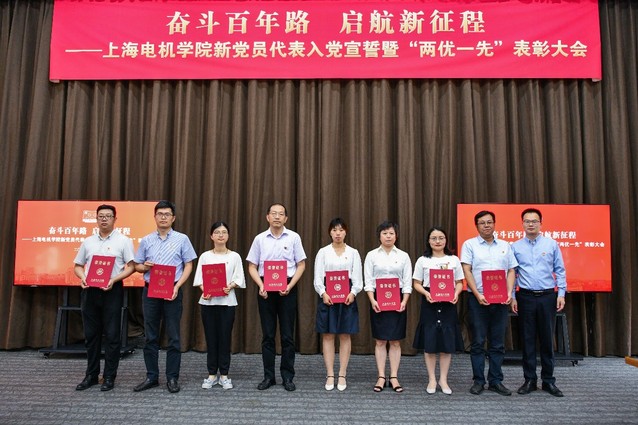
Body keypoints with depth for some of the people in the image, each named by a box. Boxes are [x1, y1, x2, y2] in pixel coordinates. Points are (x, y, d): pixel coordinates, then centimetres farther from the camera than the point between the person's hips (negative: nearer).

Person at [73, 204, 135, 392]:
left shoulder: (123, 241, 0)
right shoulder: (88, 241, 13)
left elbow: (131, 266, -4)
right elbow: (78, 265, 16)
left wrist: (114, 279, -17)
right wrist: (82, 278, -5)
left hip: (112, 290, -4)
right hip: (90, 291, 4)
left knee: (111, 335, 0)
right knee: (91, 334, 10)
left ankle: (109, 377, 9)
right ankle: (91, 375, 21)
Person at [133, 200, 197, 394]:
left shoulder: (182, 239, 1)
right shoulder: (146, 240, 9)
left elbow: (188, 265, -1)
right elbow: (137, 266, 12)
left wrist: (177, 286, -13)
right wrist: (144, 266, -11)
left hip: (172, 291, -2)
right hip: (150, 290, 3)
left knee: (173, 337, 2)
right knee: (150, 336, 8)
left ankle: (172, 378, 12)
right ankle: (151, 377, 19)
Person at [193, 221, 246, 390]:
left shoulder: (234, 256, 3)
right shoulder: (205, 256, 5)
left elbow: (239, 278, 0)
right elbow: (199, 278, 1)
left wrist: (230, 286, -19)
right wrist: (204, 290, -18)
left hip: (227, 301, -1)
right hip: (208, 301, 1)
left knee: (225, 337, 3)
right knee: (211, 338, 6)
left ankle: (224, 375, 15)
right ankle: (212, 374, 18)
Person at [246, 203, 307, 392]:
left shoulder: (293, 238, 0)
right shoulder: (260, 239, 4)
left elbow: (301, 265, 2)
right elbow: (252, 266, 5)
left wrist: (290, 286, -10)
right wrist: (261, 286, -10)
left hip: (287, 289, -1)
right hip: (265, 289, 1)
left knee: (287, 335, 3)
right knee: (268, 335, 8)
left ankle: (287, 377, 15)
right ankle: (268, 376, 18)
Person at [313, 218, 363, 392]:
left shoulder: (353, 253, 7)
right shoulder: (323, 252, 5)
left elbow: (358, 278, 2)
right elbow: (318, 277, 0)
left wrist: (353, 293, -14)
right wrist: (323, 293, -15)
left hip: (347, 297, 0)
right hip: (327, 296, 0)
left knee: (345, 335, 5)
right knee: (328, 335, 3)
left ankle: (342, 375, 14)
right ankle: (330, 375, 12)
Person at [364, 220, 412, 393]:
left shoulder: (403, 256, 5)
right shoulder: (372, 255, 3)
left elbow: (407, 282, 2)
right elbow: (368, 281, -1)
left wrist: (404, 301, -10)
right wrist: (372, 300, -13)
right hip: (378, 300, 0)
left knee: (395, 340, 5)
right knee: (380, 340, 4)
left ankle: (394, 377, 14)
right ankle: (381, 377, 12)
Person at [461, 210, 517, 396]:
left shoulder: (505, 246, 13)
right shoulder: (470, 244, 2)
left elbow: (511, 271, 11)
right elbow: (466, 271, -4)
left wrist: (509, 293, -4)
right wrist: (478, 295, -14)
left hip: (500, 300, 3)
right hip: (478, 299, -3)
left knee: (498, 343, 8)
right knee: (478, 342, 3)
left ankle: (496, 381, 17)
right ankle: (478, 381, 12)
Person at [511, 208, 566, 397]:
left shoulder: (552, 244, 3)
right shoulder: (515, 247, 3)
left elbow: (560, 271, 4)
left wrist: (561, 294, -3)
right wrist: (512, 297, -1)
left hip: (547, 297, 0)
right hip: (525, 297, 0)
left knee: (547, 339, 6)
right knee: (527, 340, 6)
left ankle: (548, 380, 17)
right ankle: (529, 380, 16)